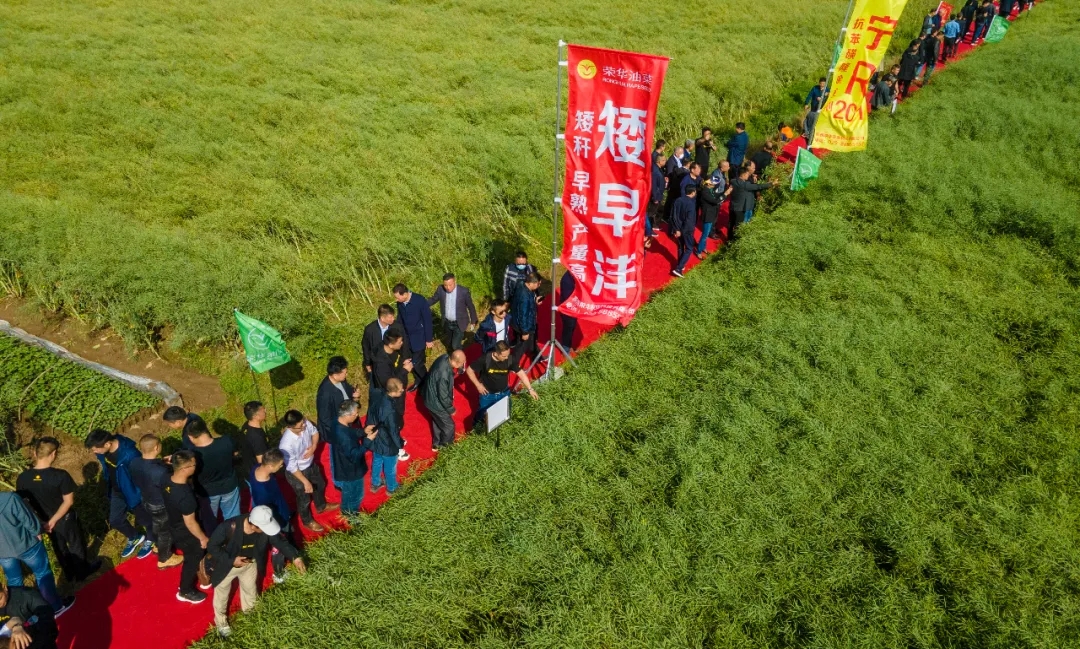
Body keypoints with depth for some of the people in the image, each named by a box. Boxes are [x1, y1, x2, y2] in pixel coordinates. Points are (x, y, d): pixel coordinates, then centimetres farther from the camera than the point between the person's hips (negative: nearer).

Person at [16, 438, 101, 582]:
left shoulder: (22, 478, -19)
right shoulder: (61, 475, -31)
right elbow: (69, 501, -26)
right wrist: (54, 520, -16)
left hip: (44, 521, 4)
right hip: (66, 519, -4)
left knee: (59, 547, 28)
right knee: (76, 544, 24)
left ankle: (69, 573, 48)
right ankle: (81, 572, 45)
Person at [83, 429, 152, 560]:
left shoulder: (129, 454, -38)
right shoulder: (103, 450, -16)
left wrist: (144, 497, -15)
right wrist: (108, 489, 16)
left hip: (133, 492, -6)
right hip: (116, 491, 7)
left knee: (144, 518, 16)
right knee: (115, 520, 18)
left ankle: (150, 540, 44)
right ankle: (135, 538, 45)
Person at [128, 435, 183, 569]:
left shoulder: (134, 462, -19)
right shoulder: (160, 472, -44)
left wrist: (162, 463, -2)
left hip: (146, 501, 7)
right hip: (161, 505, -7)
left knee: (154, 525, 34)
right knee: (165, 532, 20)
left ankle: (157, 545, 61)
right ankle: (164, 559, 43)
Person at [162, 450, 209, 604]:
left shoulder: (168, 481, -17)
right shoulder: (185, 496, -41)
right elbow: (190, 523, -28)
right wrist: (203, 538, -13)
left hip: (175, 527, 8)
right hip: (186, 535, -8)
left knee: (192, 557, 32)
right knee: (192, 561, 19)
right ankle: (185, 591, 41)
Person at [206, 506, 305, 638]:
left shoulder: (266, 526, -30)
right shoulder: (228, 528, -42)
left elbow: (279, 540, -15)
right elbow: (212, 546, -28)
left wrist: (295, 557, -26)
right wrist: (231, 561, -33)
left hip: (250, 564, 3)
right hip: (226, 566, -3)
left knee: (251, 591, 28)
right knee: (222, 595, 23)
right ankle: (221, 622, 53)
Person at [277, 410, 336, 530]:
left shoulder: (305, 423, -26)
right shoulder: (286, 445, -42)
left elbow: (315, 432, -1)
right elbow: (292, 467, -28)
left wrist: (313, 447, -18)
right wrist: (305, 482, -20)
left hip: (311, 464, 6)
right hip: (297, 472, -6)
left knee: (320, 484, 31)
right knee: (304, 498, 20)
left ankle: (321, 506, 62)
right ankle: (307, 521, 50)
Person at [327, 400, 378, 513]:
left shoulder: (340, 424, -11)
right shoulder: (342, 435, -40)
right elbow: (354, 455, -33)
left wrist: (364, 432, -3)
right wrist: (368, 440, -28)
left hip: (345, 468, 9)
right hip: (350, 471, -9)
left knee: (348, 493, 34)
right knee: (355, 495, 19)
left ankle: (346, 510, 58)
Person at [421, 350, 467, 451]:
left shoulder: (445, 357, -17)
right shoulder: (444, 374, -41)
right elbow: (443, 396, -26)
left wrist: (458, 370, -11)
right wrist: (451, 409, -14)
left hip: (432, 396, 9)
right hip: (435, 402, -9)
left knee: (438, 422, 30)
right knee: (448, 425, 14)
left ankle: (437, 445, 51)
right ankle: (445, 447, 39)